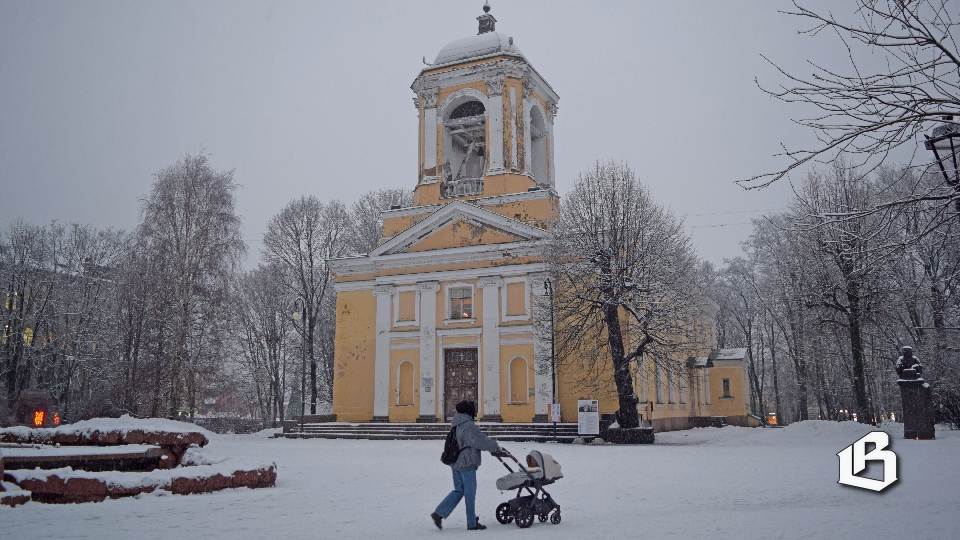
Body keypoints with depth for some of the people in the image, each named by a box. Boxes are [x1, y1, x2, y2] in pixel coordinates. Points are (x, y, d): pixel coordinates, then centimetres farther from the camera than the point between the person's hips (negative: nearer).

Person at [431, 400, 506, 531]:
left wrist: (490, 447, 14)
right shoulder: (468, 425, -19)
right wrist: (496, 447, -9)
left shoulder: (457, 424, 13)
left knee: (458, 490, 17)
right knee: (470, 492, 1)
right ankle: (472, 523, 10)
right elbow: (480, 440, -21)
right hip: (467, 463, -9)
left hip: (455, 462, 9)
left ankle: (439, 513, 10)